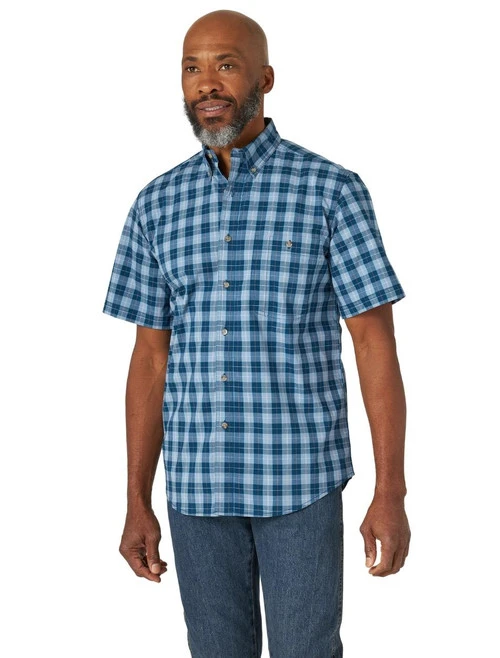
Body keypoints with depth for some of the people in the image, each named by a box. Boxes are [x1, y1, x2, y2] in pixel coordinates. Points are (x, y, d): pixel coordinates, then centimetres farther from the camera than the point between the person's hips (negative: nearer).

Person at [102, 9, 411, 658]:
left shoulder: (332, 190, -7)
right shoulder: (158, 204, 5)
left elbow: (376, 344, -8)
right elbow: (151, 358, 7)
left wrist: (391, 493, -13)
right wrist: (138, 502, 5)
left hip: (302, 475, -3)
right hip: (197, 482, 4)